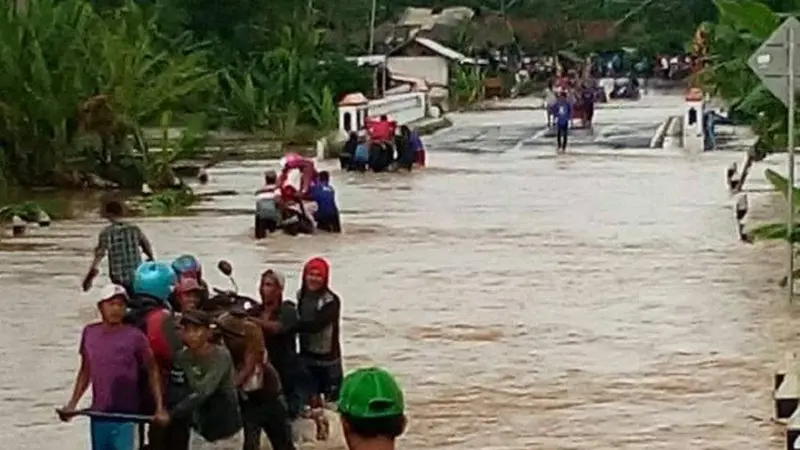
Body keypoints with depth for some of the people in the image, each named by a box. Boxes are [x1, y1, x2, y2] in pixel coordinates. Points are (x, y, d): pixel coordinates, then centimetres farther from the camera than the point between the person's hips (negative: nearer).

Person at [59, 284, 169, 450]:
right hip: (98, 415, 4)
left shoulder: (135, 337, -9)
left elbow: (152, 372, -3)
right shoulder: (89, 333, 4)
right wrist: (72, 404, 10)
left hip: (125, 416, -4)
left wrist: (160, 408, -11)